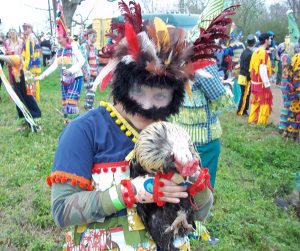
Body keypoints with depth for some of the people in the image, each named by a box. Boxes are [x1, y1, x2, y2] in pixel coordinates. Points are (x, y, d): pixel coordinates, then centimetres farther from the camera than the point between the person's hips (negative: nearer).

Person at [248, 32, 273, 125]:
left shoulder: (256, 51, 9)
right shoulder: (264, 53, -17)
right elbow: (263, 70, -22)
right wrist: (267, 84, -19)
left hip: (254, 82, 8)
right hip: (262, 83, -8)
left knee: (255, 101, 15)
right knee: (265, 102, 2)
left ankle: (252, 119, 20)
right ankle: (262, 122, 6)